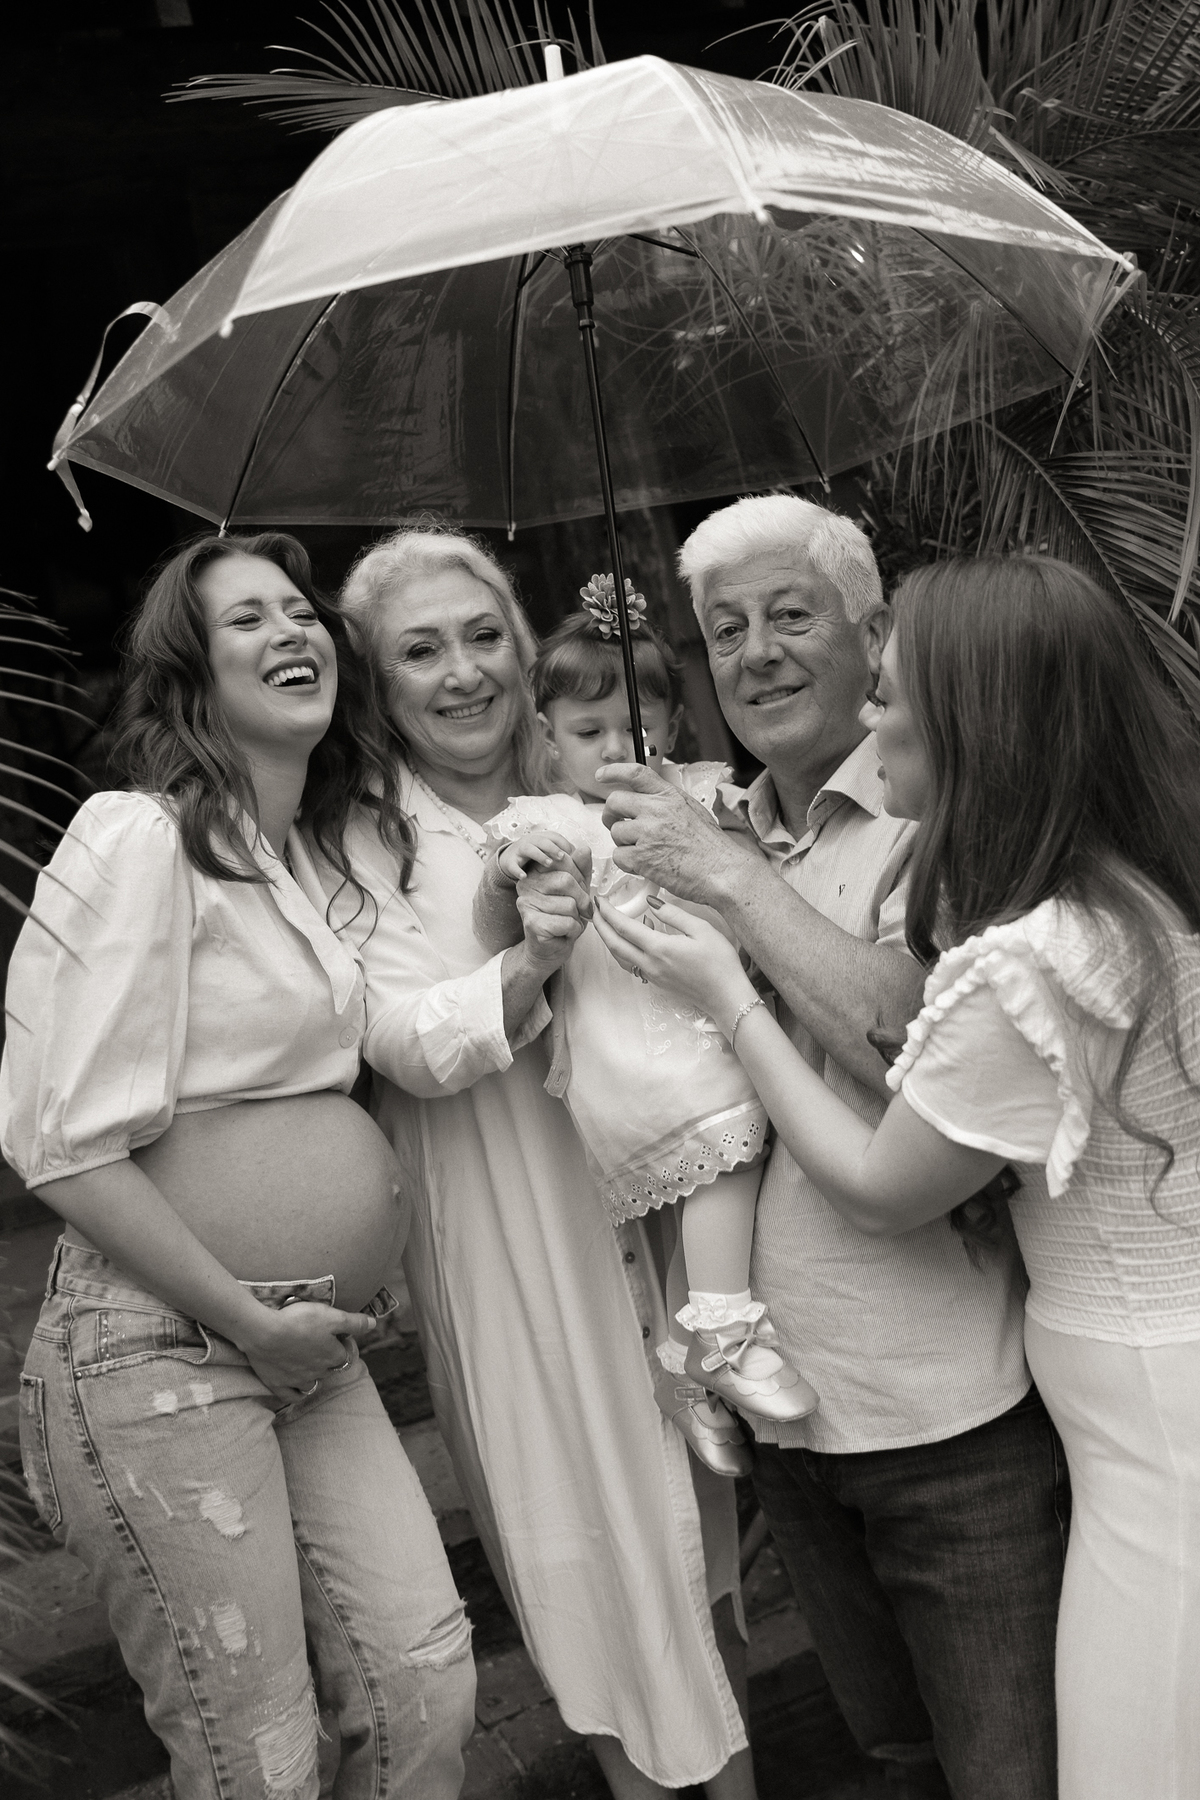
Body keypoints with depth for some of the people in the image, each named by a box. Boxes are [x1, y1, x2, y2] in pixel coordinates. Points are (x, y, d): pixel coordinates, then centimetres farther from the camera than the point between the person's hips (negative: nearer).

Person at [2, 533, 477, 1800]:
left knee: (428, 1692, 7)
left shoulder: (317, 851, 12)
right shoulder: (138, 841, -13)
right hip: (160, 1349, -7)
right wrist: (254, 1325, -14)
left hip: (310, 1346, 7)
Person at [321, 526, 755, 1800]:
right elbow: (409, 1044, -18)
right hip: (502, 1238, -4)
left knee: (694, 1483, 16)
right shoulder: (365, 847, -8)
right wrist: (527, 966, -34)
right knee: (575, 1510, 9)